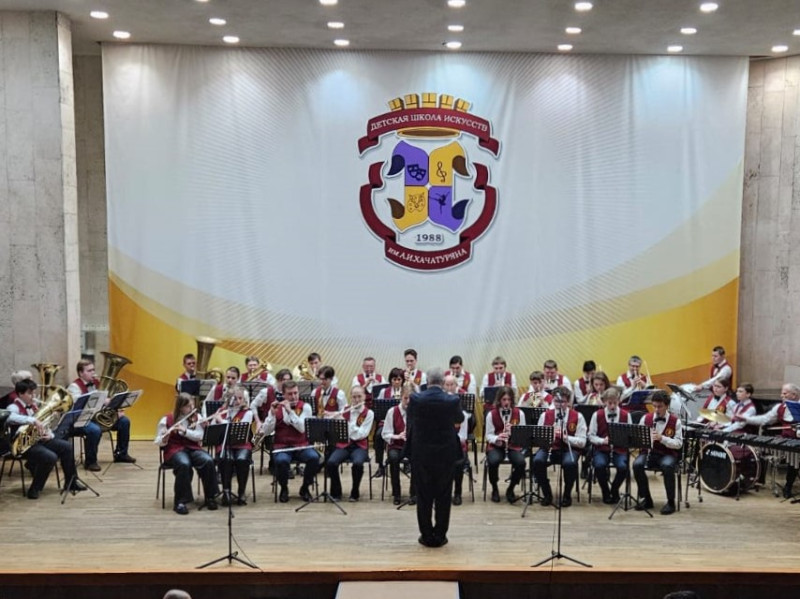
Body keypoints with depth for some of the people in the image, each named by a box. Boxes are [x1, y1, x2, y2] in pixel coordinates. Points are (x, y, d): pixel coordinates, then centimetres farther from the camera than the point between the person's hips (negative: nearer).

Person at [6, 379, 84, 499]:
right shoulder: (13, 407, -12)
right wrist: (33, 420, -45)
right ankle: (34, 489, -11)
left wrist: (49, 434, -5)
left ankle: (71, 482, 10)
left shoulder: (33, 406, 13)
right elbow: (9, 417, -38)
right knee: (50, 457, -29)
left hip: (37, 439, 8)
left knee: (67, 447, -1)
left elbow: (43, 425, 18)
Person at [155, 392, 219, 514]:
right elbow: (158, 443, 0)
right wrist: (165, 437, -22)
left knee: (208, 461, -29)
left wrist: (184, 430, -19)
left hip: (193, 448, 3)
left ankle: (210, 497, -14)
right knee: (184, 464, -38)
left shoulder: (196, 418, 7)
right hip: (175, 450, -3)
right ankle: (180, 502, -26)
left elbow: (199, 436, -5)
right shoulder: (167, 420, -1)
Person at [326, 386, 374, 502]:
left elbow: (362, 434, -12)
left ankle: (355, 492, -11)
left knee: (357, 464, -35)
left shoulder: (369, 413, -1)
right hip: (343, 444, 3)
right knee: (331, 463, -28)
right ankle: (336, 492, -6)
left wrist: (347, 424, -16)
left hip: (359, 446, -2)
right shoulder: (345, 410, 10)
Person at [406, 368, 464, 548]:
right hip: (445, 453, 0)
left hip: (421, 453, 0)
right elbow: (459, 419, 10)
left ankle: (427, 536, 16)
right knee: (443, 496, 11)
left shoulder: (415, 399, -11)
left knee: (423, 496, 10)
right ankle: (440, 536, 16)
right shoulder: (453, 401, -11)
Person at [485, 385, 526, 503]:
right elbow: (489, 435, -3)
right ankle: (495, 489, -3)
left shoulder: (519, 413, -1)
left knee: (521, 462, -30)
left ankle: (510, 489, -1)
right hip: (495, 445, -1)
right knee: (493, 461, -33)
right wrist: (497, 438, -25)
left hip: (514, 445, 1)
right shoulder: (491, 414, -4)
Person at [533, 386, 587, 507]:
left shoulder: (577, 416, -1)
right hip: (549, 448, 2)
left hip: (569, 449, -1)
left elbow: (582, 442, -6)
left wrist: (566, 438, -23)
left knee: (570, 463, -36)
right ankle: (547, 494, -7)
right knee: (537, 461, -30)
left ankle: (567, 495, -8)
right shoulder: (545, 415, 4)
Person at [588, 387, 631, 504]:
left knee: (623, 467, -29)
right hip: (602, 449, 0)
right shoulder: (597, 415, -1)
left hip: (620, 449, 0)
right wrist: (603, 441, -17)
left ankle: (614, 490, 2)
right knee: (599, 465, -30)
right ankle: (605, 492, -2)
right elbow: (591, 436, 1)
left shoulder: (626, 415, 1)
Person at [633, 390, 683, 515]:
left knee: (667, 466, -36)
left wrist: (662, 438, -23)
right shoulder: (646, 418, 4)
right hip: (649, 452, 2)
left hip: (668, 454, -2)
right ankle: (646, 499, -8)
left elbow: (679, 443, -7)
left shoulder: (675, 421, -3)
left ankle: (671, 502, -16)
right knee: (637, 465, -28)